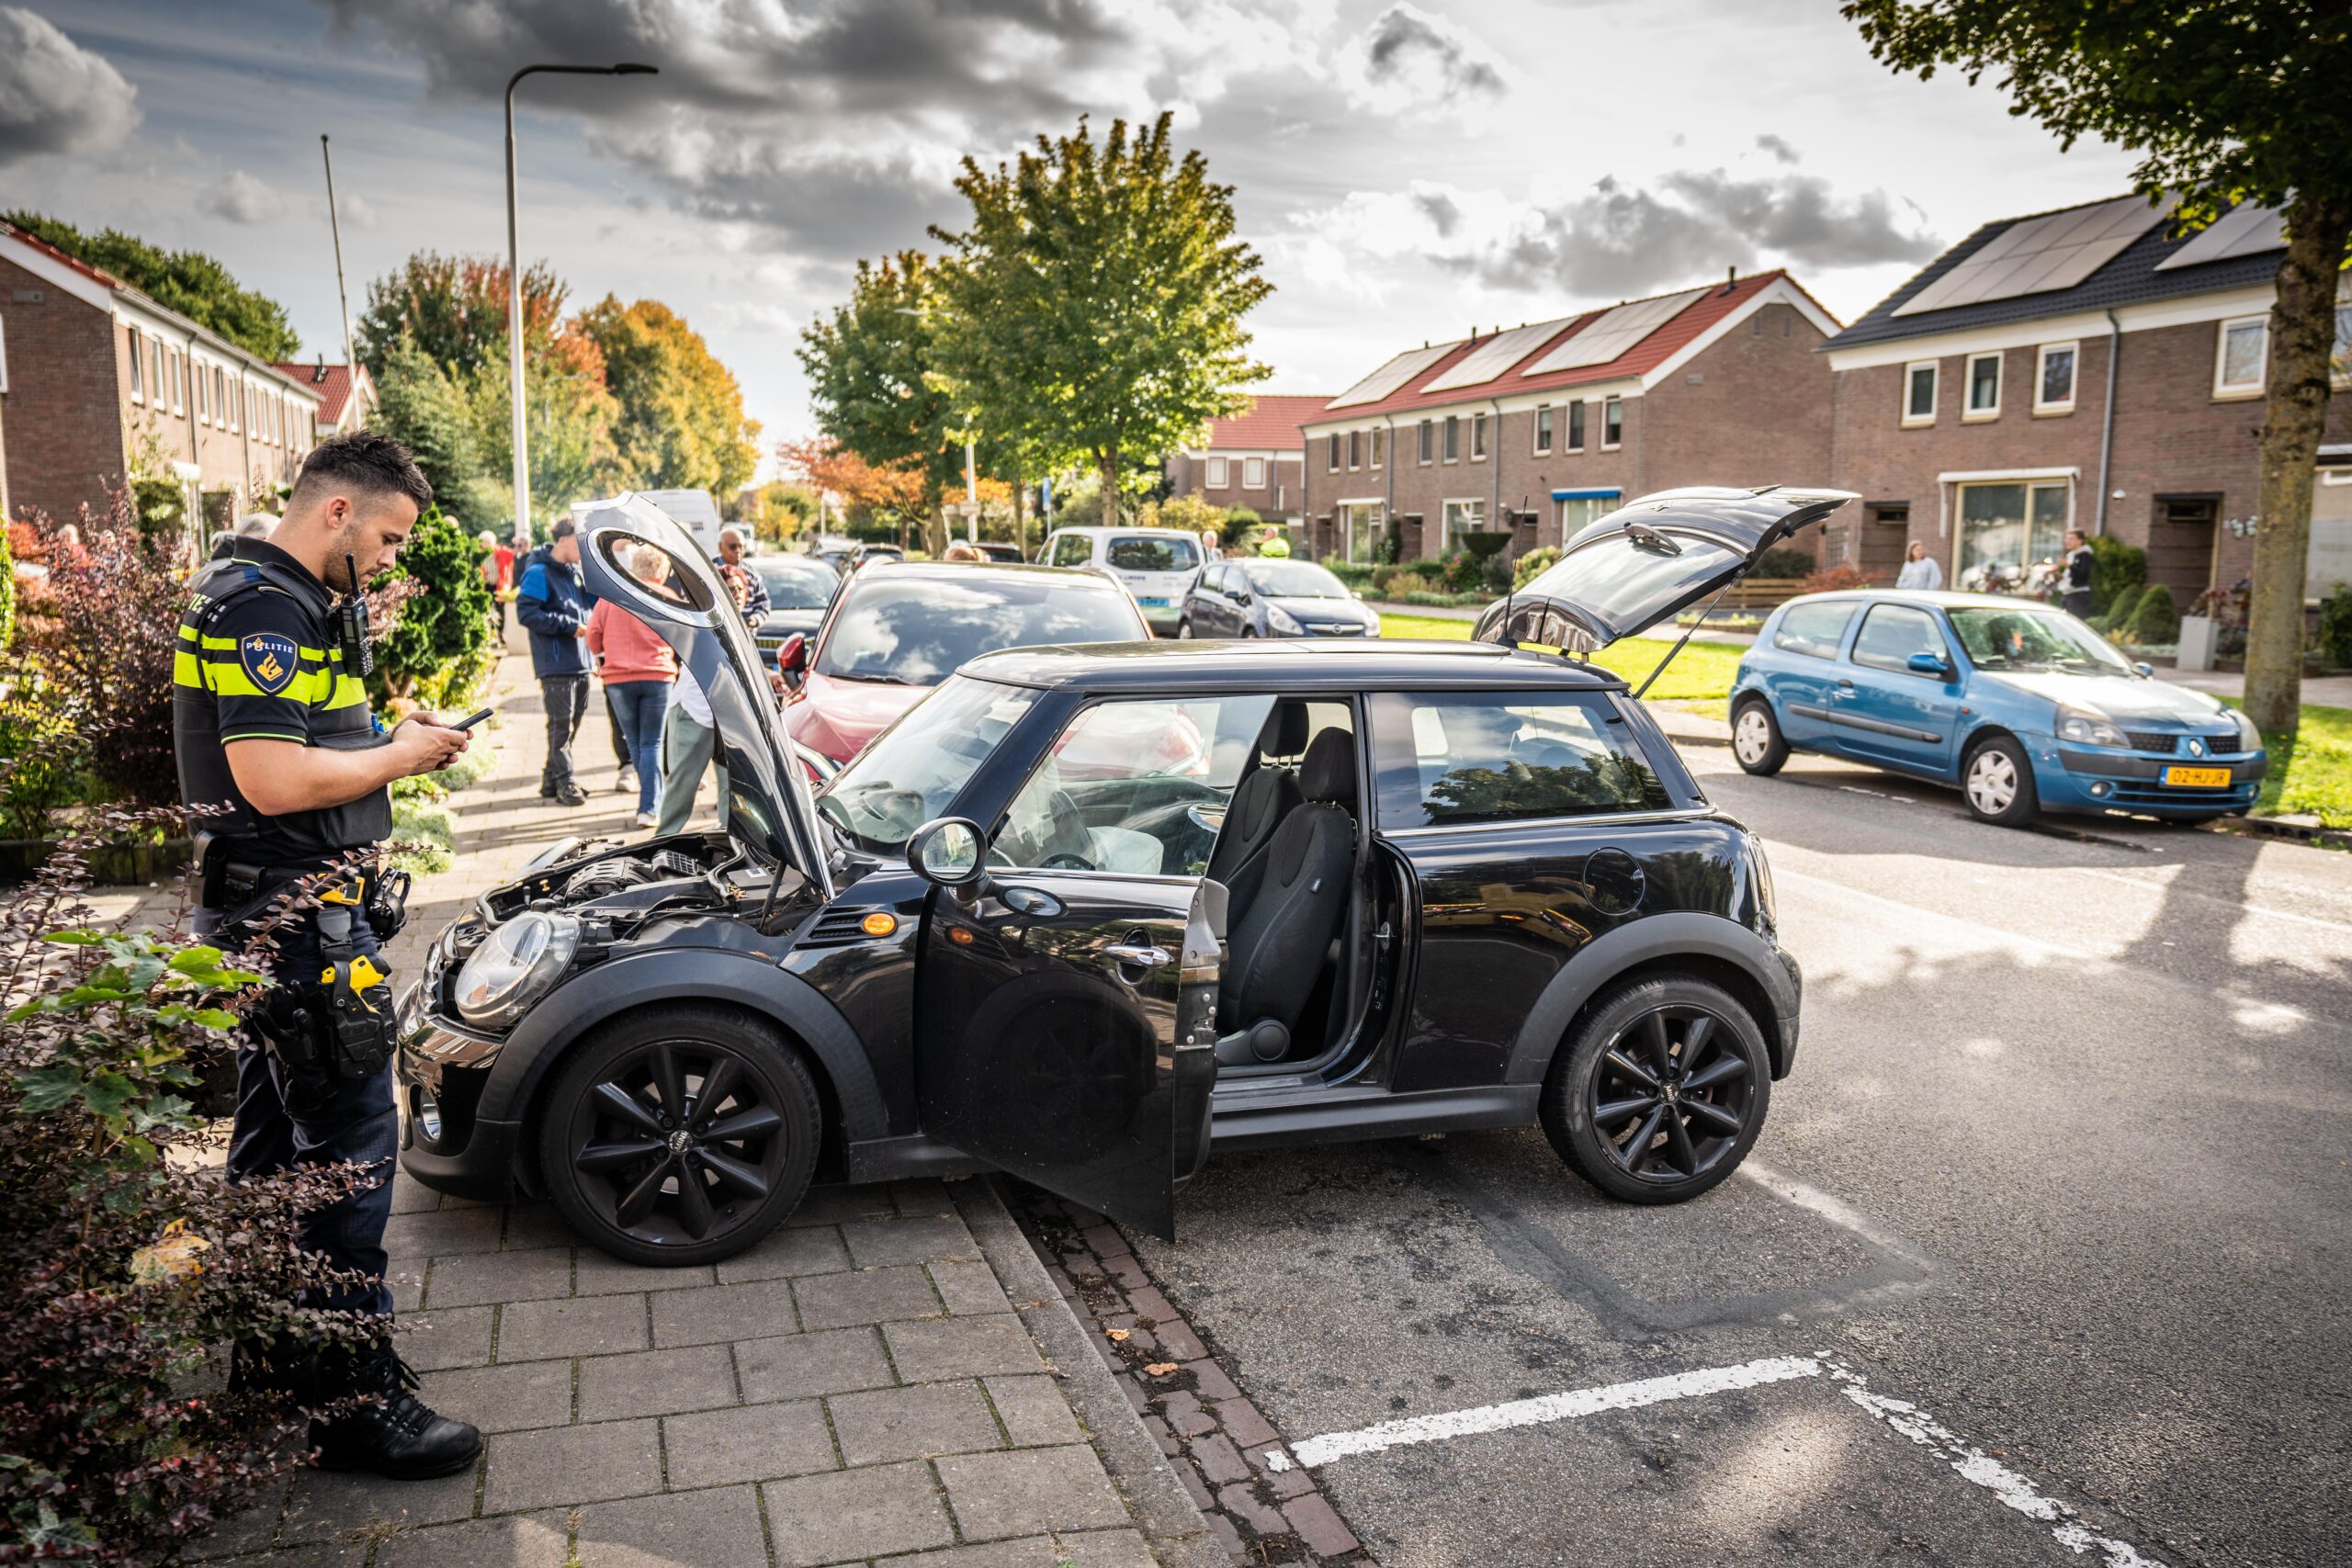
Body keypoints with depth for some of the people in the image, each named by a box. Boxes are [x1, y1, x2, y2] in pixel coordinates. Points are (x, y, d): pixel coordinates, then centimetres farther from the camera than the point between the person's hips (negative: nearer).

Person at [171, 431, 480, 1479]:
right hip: (299, 919, -11)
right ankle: (356, 1400, 1)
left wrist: (386, 738, 9)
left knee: (276, 1132, 19)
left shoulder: (287, 603, 16)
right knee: (350, 1143, -7)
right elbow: (272, 780, -26)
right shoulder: (262, 607, -18)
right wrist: (399, 757, -13)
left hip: (275, 917, 11)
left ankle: (271, 1346, 34)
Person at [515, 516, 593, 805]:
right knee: (561, 724, -4)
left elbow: (589, 602, 27)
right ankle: (564, 781, 4)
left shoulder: (574, 571, 14)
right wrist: (570, 626, -20)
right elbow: (526, 613, -19)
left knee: (573, 721, 13)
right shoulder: (539, 573, -11)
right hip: (556, 664, -8)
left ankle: (552, 779, 22)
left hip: (580, 662, 9)